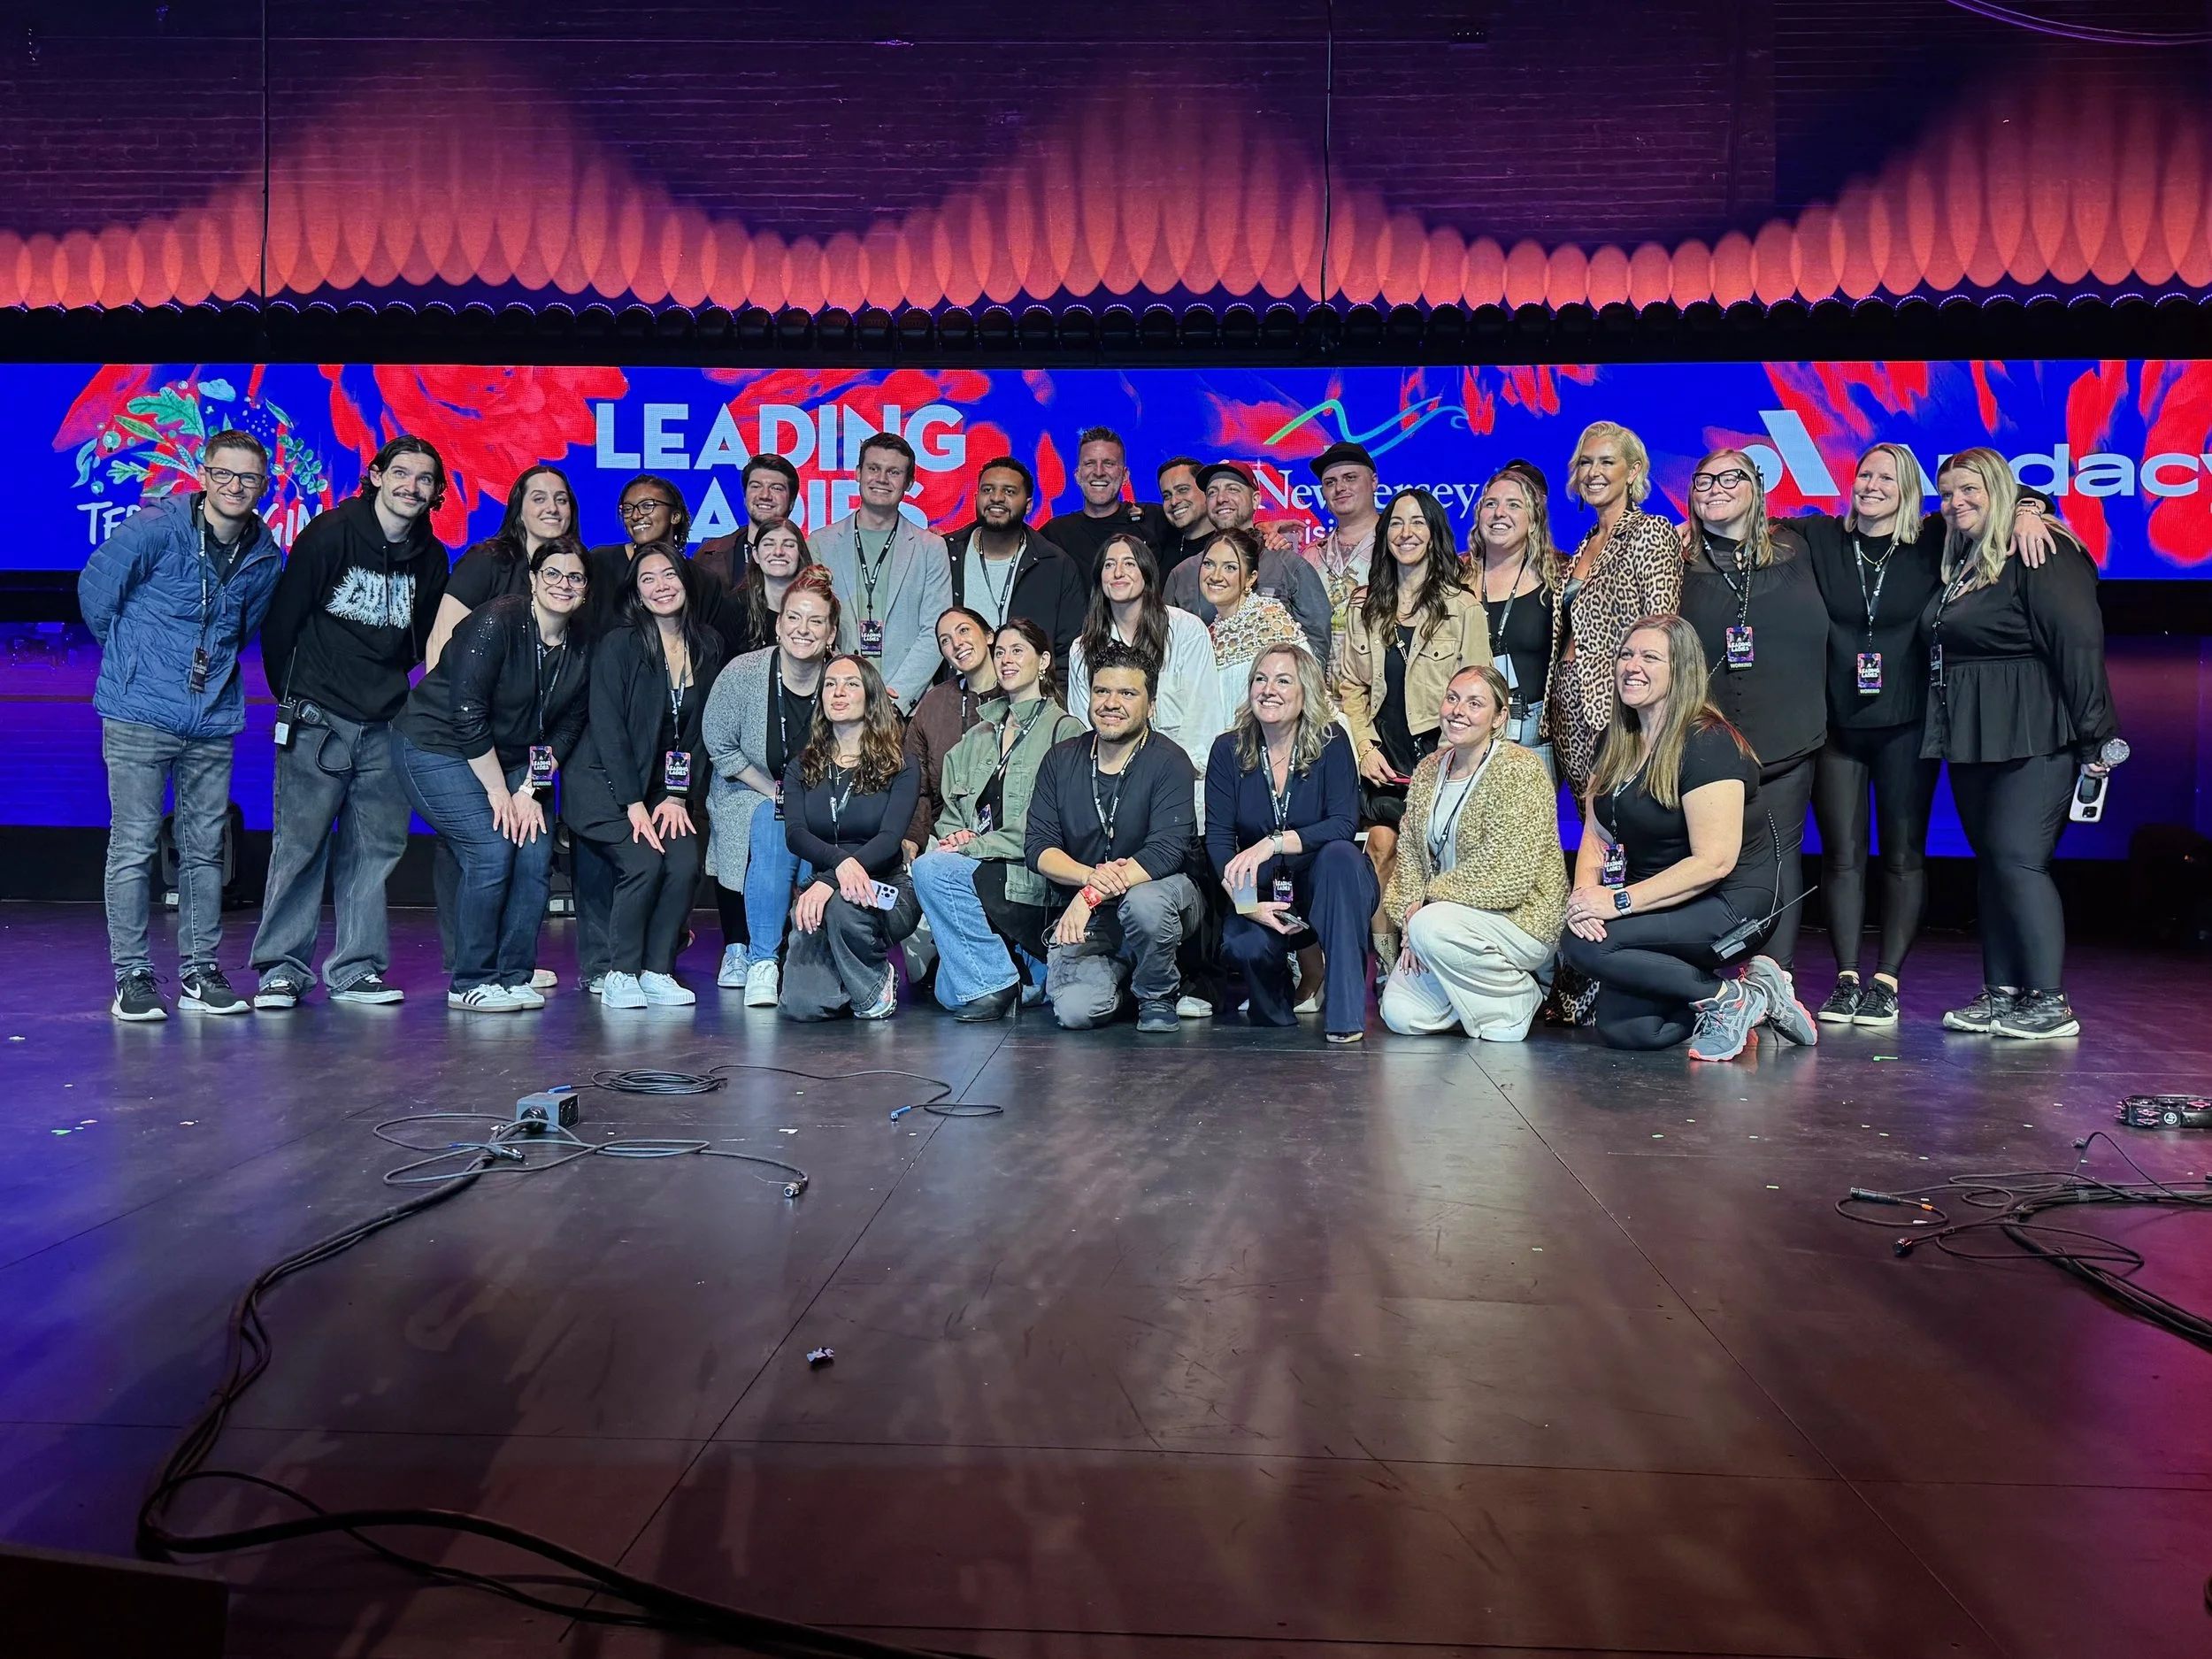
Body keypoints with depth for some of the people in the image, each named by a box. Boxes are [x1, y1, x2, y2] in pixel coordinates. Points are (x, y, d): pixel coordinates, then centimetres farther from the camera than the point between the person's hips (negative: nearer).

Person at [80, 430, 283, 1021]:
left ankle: (200, 972, 16)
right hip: (139, 715, -4)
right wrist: (130, 656, 11)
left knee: (205, 849, 8)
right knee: (133, 847, -1)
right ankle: (132, 976, 6)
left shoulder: (265, 557, 6)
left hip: (214, 720, 4)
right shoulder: (154, 529, -8)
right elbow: (95, 589, 2)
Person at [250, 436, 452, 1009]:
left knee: (374, 848, 5)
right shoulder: (330, 533, -5)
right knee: (300, 843, -3)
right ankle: (282, 969, 6)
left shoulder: (430, 557, 9)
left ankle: (355, 970, 13)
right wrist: (291, 694, 3)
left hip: (386, 725, 4)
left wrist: (386, 686, 15)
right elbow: (280, 619, -2)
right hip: (318, 720, -4)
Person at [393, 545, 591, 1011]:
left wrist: (529, 789, -7)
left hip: (506, 760, 7)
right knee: (490, 851, -18)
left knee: (536, 848, -8)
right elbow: (467, 714, -23)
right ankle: (471, 983, -6)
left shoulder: (582, 652, -1)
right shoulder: (497, 622, -21)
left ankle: (513, 977, 4)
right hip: (437, 746, -7)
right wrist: (498, 792, -19)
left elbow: (565, 730, 4)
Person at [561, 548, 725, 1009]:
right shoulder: (619, 645, -10)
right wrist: (634, 805, -17)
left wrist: (677, 796, -4)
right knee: (644, 864, -24)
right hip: (604, 785, -4)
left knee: (685, 864, -19)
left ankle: (657, 971, -5)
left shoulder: (708, 646, 4)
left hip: (667, 789, 4)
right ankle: (619, 975, -8)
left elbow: (701, 731, 6)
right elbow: (607, 729, -13)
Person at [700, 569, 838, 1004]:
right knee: (773, 827, -25)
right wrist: (775, 793, -9)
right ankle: (759, 959, -11)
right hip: (748, 795, 0)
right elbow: (719, 745, -6)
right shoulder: (742, 673, -14)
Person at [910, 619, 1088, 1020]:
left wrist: (977, 845, -15)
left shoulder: (1064, 731, -2)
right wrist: (955, 836, -6)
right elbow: (951, 811, 17)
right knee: (950, 994, -9)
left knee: (932, 869, -29)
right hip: (981, 870, 7)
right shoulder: (979, 737, 20)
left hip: (1031, 874, -6)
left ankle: (995, 983, -17)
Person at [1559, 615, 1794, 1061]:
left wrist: (1620, 901, -25)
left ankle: (1728, 999, -10)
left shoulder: (1708, 745, -17)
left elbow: (1713, 862, -23)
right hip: (1658, 903, 8)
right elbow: (1595, 835, 6)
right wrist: (1584, 895, -15)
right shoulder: (1615, 743, 8)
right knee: (1621, 1030, -11)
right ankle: (1750, 992, 8)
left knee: (1583, 944, -26)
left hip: (1729, 905, -8)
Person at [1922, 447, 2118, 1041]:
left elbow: (2079, 644, -16)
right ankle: (2000, 993, 15)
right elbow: (1942, 647, 18)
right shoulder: (1958, 563, 16)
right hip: (1972, 739, 9)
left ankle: (2051, 1002, -6)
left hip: (2031, 738, -9)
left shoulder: (2040, 555, -11)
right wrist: (1951, 733, 8)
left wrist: (2095, 736, -18)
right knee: (1989, 861, 9)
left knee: (2017, 859, -12)